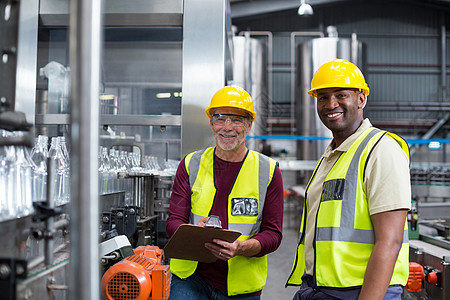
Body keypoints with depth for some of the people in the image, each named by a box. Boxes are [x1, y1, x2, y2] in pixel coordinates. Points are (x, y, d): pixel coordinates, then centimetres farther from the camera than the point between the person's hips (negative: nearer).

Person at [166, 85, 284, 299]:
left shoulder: (268, 171, 2)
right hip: (191, 275, 0)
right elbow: (173, 221, 3)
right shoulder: (190, 165, 6)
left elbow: (273, 233, 0)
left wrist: (242, 248, -20)